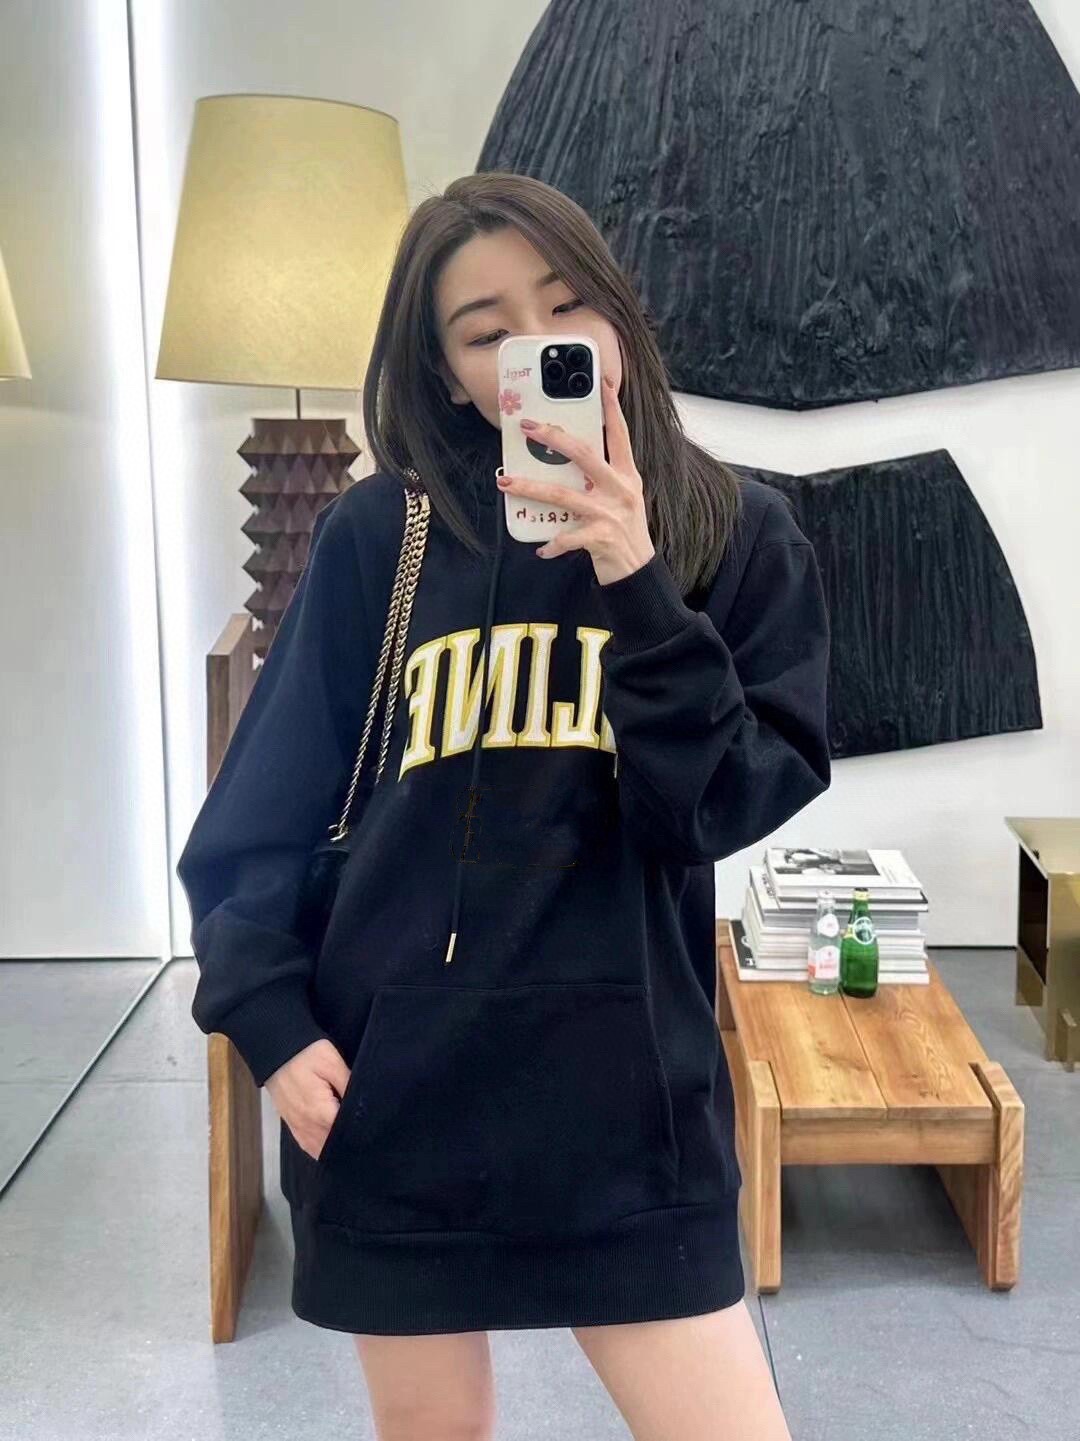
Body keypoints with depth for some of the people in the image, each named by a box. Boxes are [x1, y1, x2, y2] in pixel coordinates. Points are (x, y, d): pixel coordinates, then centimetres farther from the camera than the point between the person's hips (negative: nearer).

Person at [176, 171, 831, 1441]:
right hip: (389, 1092, 1)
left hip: (627, 1095, 0)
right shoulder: (379, 536, -1)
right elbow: (260, 808, 3)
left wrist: (638, 591, -19)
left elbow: (729, 804, -9)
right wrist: (271, 1021, -6)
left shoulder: (738, 537, 1)